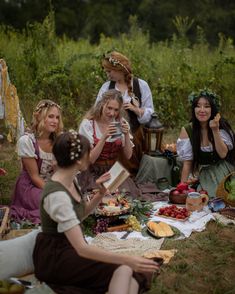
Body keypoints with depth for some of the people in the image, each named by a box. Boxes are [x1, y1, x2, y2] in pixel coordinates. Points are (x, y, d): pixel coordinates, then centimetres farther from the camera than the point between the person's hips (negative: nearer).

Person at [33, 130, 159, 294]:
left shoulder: (71, 180, 2)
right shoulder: (57, 195, -26)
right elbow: (82, 248, -32)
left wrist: (101, 194, 1)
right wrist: (128, 260, -35)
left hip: (71, 248, 9)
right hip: (55, 257, -8)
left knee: (136, 270, -11)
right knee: (123, 269, -25)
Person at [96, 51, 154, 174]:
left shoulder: (141, 85, 0)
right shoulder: (106, 87, 4)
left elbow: (149, 113, 1)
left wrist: (135, 109, -15)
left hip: (133, 133, -1)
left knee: (132, 168, 6)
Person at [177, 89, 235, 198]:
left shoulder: (222, 125, -8)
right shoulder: (187, 131, -9)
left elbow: (223, 154, -15)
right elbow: (187, 163, -7)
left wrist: (215, 130, -25)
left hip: (225, 172, 0)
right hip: (205, 176, 0)